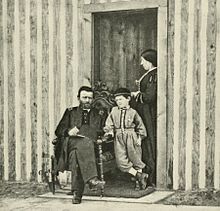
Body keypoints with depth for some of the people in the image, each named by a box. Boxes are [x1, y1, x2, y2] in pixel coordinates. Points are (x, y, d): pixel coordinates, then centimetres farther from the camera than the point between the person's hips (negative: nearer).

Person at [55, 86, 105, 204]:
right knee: (85, 142, -38)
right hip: (71, 143, -1)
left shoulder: (98, 114, 28)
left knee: (76, 155, -36)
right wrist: (68, 131, -6)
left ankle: (76, 193, -40)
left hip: (91, 147, 1)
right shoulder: (71, 112, 25)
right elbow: (58, 131, 16)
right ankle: (91, 179, -51)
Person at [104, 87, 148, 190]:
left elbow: (140, 126, 8)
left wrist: (139, 137, 2)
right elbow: (109, 123, 12)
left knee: (135, 158, 5)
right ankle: (138, 175, -4)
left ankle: (140, 178, 17)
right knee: (121, 160, -10)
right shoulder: (114, 111, 7)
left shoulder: (132, 112, 1)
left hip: (131, 137, -2)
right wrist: (109, 131, -4)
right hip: (118, 138, 2)